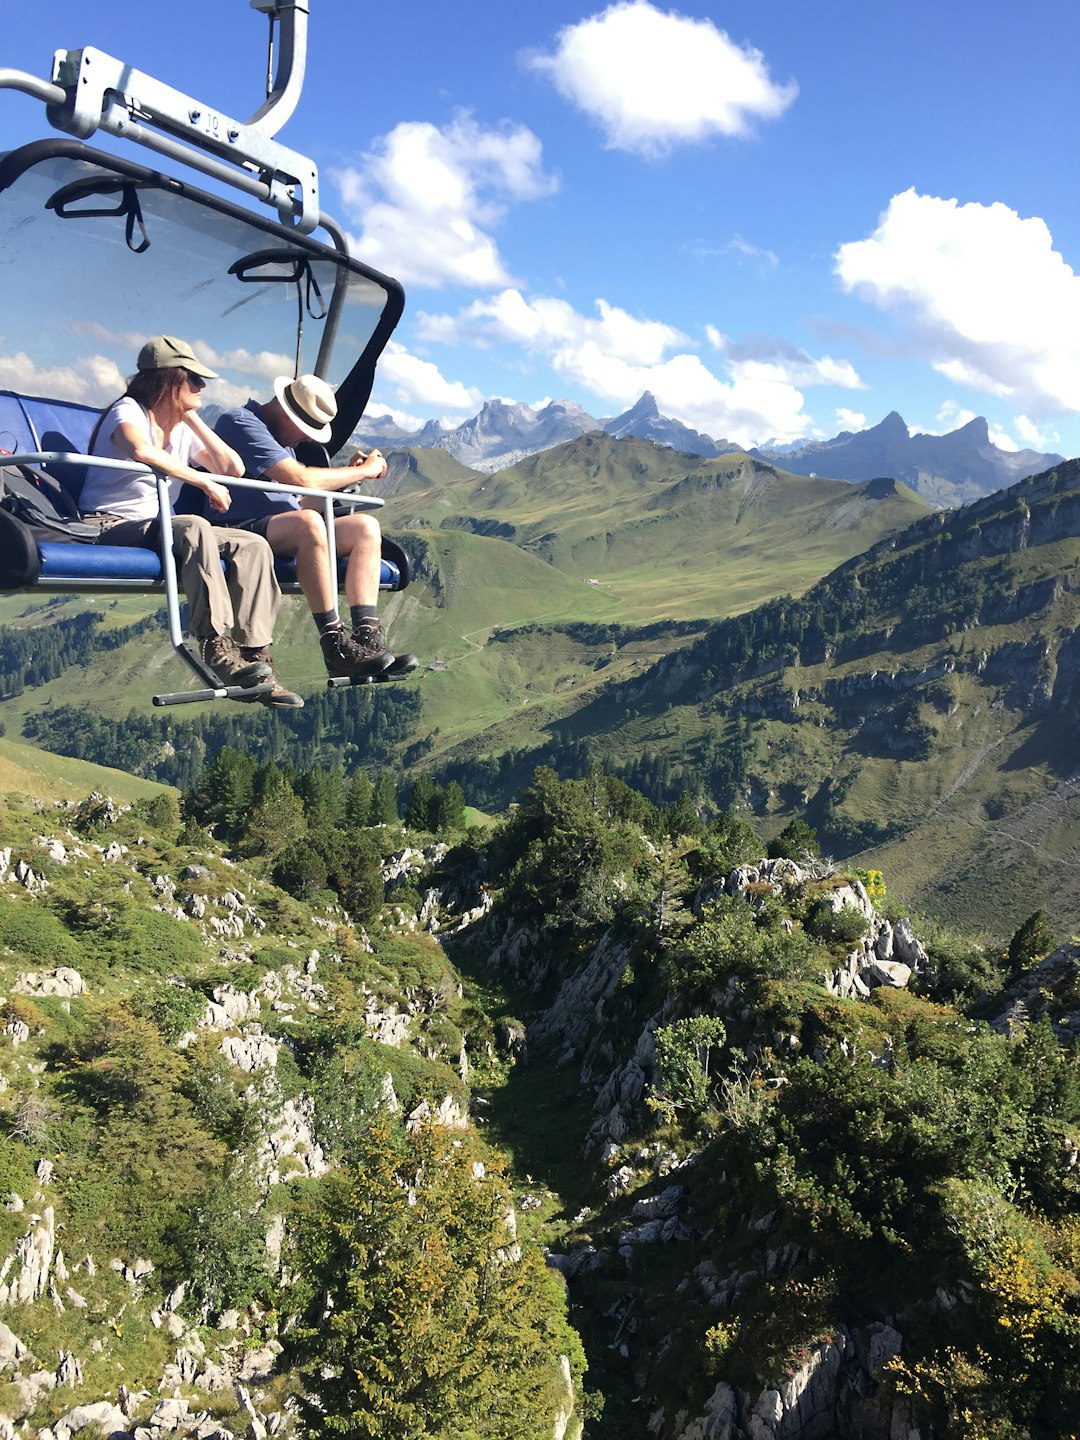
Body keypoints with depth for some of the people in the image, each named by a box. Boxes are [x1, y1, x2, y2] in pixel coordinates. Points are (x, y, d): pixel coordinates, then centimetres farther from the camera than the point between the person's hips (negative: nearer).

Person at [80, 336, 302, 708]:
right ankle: (218, 650, -41)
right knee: (193, 527, -38)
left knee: (252, 545, -15)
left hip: (158, 528, 8)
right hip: (110, 526, -8)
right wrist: (205, 482, -24)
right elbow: (141, 451, -29)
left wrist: (192, 417, 10)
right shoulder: (128, 410, -5)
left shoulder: (183, 429, 19)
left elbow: (233, 467, 9)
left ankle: (253, 657, -26)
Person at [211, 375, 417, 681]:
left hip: (289, 536, 10)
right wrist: (363, 471, -9)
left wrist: (348, 473, 9)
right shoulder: (241, 423, -8)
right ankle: (335, 647, -34)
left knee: (365, 527, -5)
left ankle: (367, 641, -21)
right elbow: (300, 478, -20)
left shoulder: (283, 438, 23)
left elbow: (301, 501, 21)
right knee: (308, 521, -36)